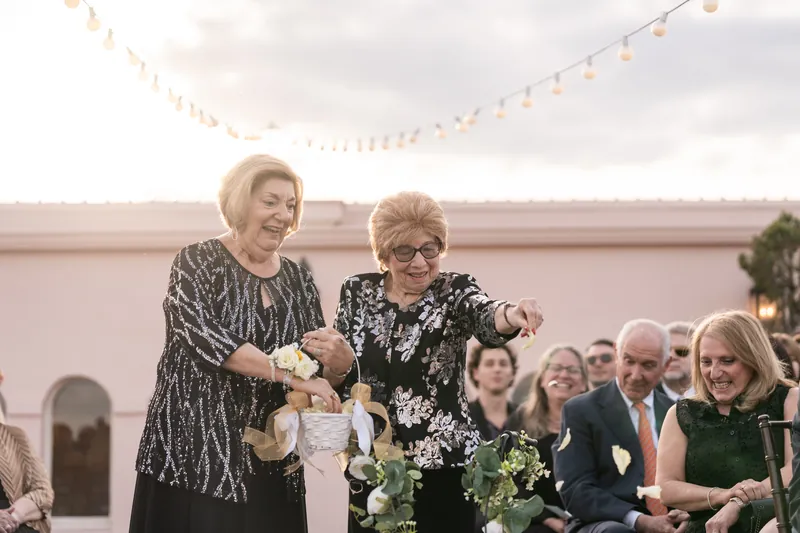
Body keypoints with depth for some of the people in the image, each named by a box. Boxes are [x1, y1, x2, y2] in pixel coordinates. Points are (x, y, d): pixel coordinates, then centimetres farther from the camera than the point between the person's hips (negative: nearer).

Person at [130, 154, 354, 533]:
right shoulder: (198, 262, -3)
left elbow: (318, 365, 12)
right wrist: (291, 376, -25)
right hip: (194, 458, -4)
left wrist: (339, 360, -12)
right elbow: (203, 336, -19)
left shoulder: (297, 280, 11)